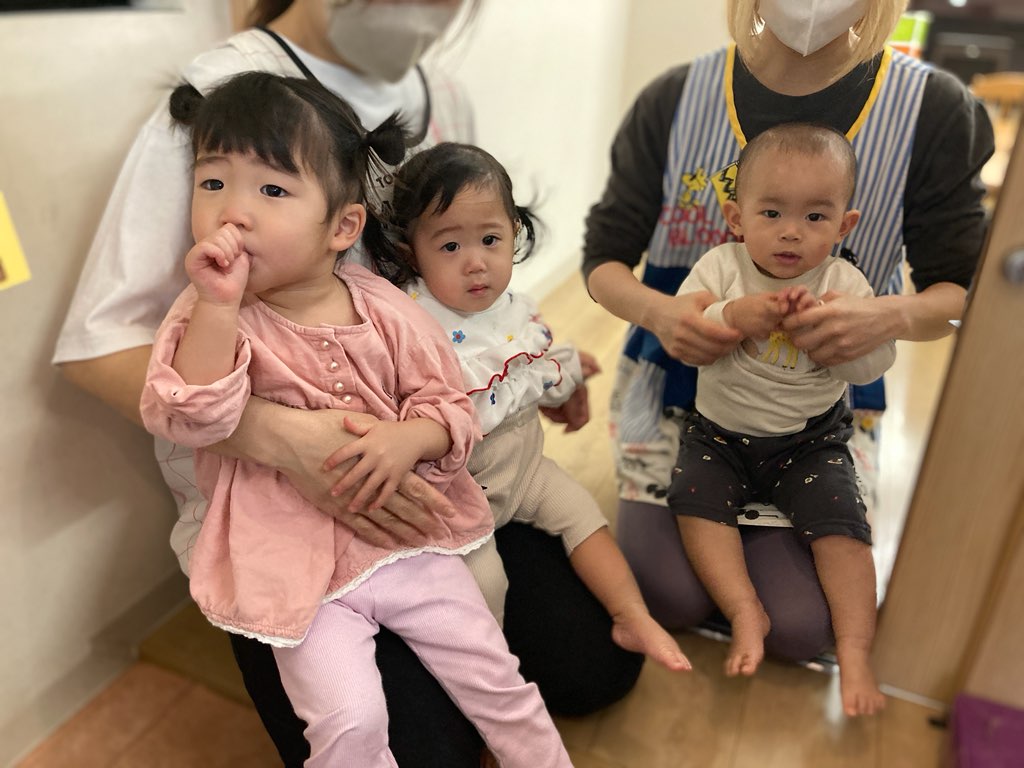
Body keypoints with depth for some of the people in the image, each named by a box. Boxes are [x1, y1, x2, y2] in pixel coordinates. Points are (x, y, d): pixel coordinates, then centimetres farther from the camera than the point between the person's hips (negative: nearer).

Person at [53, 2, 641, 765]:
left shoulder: (442, 99, 6)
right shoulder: (224, 94, -12)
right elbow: (99, 345, -15)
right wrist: (279, 436, -30)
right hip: (266, 495, -4)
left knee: (599, 665, 0)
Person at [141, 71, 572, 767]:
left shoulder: (383, 309, -6)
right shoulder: (210, 317, -8)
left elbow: (450, 406, -2)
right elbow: (190, 419, -24)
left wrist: (409, 438, -23)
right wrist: (219, 305, -33)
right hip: (298, 565, -1)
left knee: (494, 677, 11)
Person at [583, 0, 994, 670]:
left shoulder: (935, 109, -7)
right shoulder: (677, 98, -6)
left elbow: (959, 291, -2)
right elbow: (605, 257, -2)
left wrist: (891, 316, -26)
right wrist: (658, 312, -25)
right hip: (678, 382, 0)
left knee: (800, 627, -10)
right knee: (671, 592, -12)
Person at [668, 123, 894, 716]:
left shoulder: (845, 283, -6)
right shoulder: (721, 267, -8)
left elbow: (874, 367, -11)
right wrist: (732, 316, -34)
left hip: (811, 439, 0)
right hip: (720, 430, 1)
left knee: (840, 521, -13)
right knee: (695, 499, -19)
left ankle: (855, 651, -2)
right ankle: (746, 613, -11)